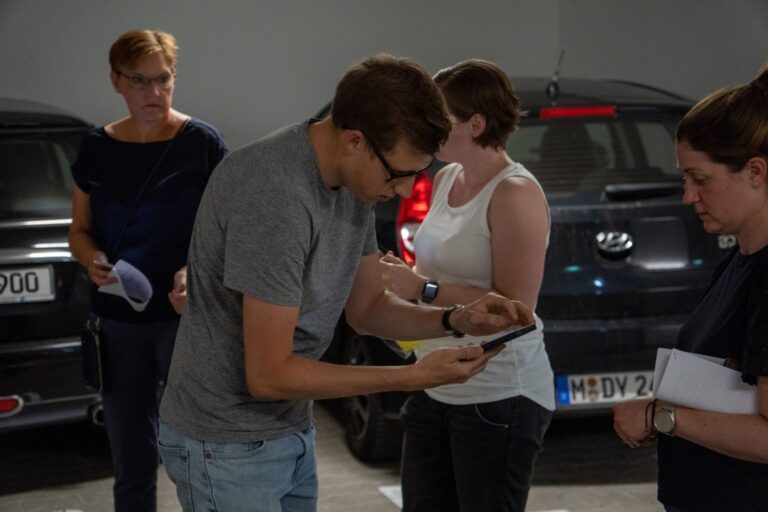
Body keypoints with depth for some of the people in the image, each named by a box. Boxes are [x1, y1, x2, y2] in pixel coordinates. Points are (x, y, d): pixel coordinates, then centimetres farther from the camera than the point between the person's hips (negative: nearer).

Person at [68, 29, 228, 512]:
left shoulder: (202, 143, -6)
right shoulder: (97, 148, 6)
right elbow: (80, 230, 13)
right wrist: (94, 260, -10)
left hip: (187, 316, -4)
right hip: (118, 321, 4)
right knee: (130, 458, 12)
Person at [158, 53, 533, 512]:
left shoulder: (355, 179, -1)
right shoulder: (275, 197, -28)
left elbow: (367, 307, 10)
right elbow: (269, 375, -25)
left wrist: (456, 320, -8)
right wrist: (414, 377, -22)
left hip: (293, 431, 8)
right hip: (230, 445, -8)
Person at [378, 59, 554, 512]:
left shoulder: (515, 193, -15)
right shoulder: (445, 179, 9)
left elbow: (515, 307, -20)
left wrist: (423, 289, -19)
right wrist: (403, 276, 1)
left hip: (499, 397, -8)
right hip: (435, 387, 8)